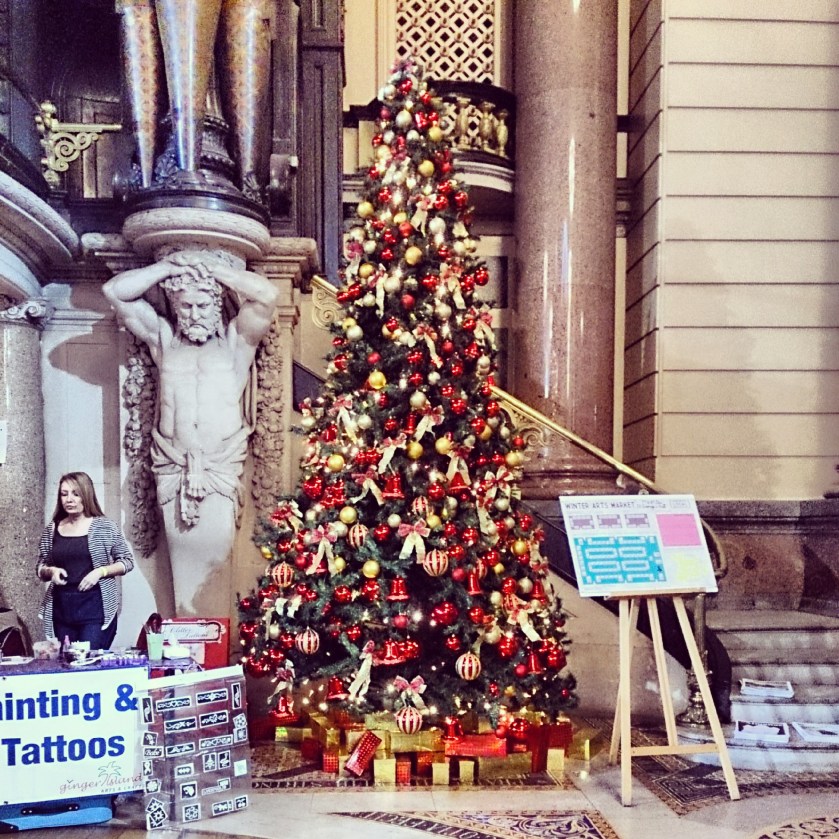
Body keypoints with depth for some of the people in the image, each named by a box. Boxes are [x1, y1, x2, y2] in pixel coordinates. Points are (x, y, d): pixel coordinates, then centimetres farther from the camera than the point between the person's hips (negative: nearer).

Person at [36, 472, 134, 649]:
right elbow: (40, 569, 16)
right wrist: (51, 571, -6)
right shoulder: (51, 530, 8)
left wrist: (100, 571, -12)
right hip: (62, 609, 3)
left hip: (96, 608, -3)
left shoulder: (105, 527, -1)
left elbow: (127, 561, 3)